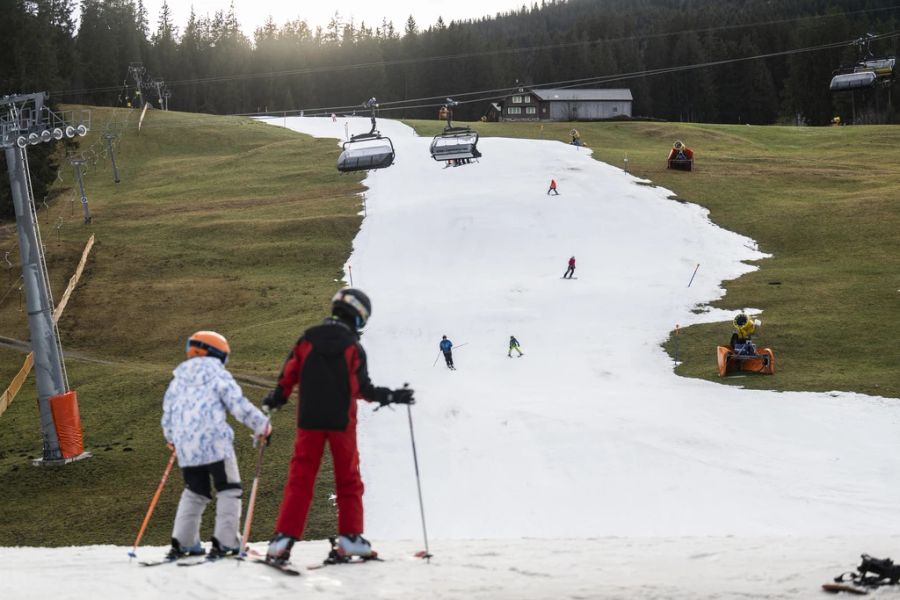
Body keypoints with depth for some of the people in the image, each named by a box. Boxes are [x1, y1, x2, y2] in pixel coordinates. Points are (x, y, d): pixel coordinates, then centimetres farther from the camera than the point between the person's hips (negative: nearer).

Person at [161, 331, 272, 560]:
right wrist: (262, 425, 0)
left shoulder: (178, 379, 16)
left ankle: (182, 543, 12)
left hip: (186, 447, 6)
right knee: (228, 490, 4)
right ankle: (224, 541, -5)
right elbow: (237, 404, -9)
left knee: (194, 492, 19)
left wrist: (172, 438, 39)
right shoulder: (217, 374, -1)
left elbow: (167, 413, 21)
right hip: (214, 442, -6)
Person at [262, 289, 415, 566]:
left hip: (309, 420, 2)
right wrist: (392, 397, 6)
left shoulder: (307, 339, 1)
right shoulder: (353, 347, -6)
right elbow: (363, 389, -7)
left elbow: (288, 375, 4)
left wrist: (275, 398, 21)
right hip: (341, 422, -2)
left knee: (300, 478, 3)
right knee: (348, 479, 11)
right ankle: (350, 537, 8)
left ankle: (283, 538, -8)